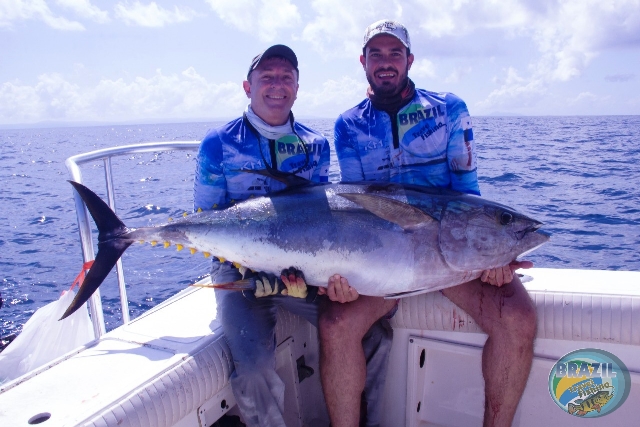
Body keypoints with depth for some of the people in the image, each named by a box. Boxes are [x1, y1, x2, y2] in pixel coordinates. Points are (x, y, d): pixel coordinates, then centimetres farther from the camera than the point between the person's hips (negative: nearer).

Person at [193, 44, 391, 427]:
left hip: (304, 266, 3)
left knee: (372, 338, -11)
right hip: (241, 268, -2)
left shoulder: (316, 146, 9)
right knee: (255, 367, -26)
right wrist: (254, 272, -15)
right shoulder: (218, 144, 0)